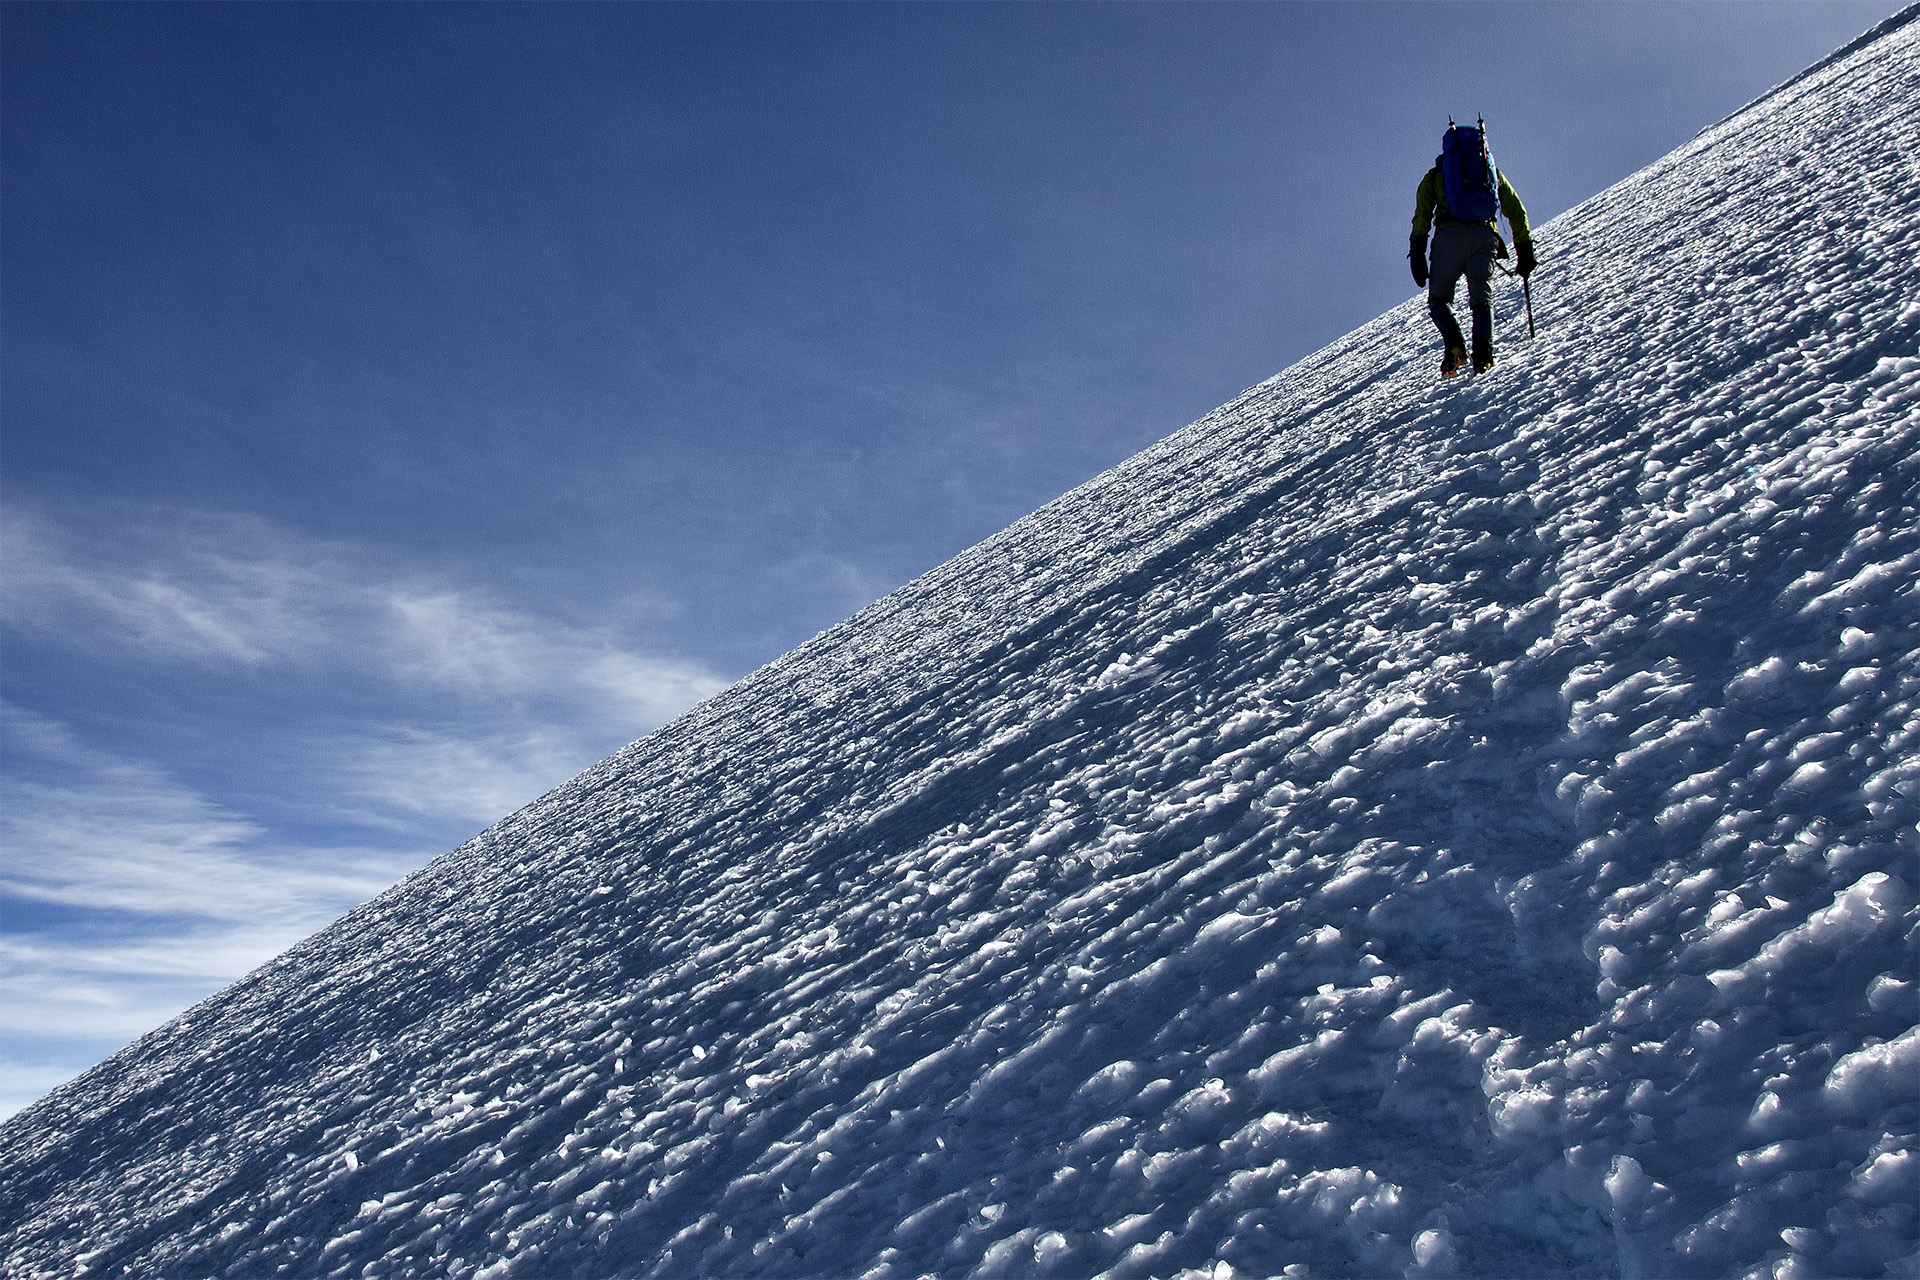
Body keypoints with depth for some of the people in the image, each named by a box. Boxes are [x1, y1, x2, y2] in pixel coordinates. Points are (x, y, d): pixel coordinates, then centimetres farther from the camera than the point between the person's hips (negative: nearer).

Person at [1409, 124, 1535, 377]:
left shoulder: (1436, 174, 23)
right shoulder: (1492, 171, 28)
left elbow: (1422, 214, 7)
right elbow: (1516, 211, 22)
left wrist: (1417, 253, 2)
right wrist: (1524, 251, 23)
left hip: (1449, 235, -1)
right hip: (1485, 235, 2)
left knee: (1439, 298, 10)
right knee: (1482, 298, 8)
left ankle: (1454, 346, -17)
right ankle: (1483, 351, -19)